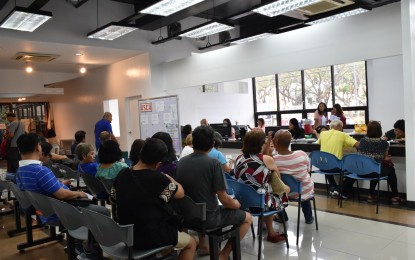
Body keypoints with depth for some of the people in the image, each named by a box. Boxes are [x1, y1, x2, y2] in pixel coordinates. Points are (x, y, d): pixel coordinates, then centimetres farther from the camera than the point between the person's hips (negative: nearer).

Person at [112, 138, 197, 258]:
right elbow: (180, 193, -9)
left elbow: (113, 198, 12)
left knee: (169, 227, 32)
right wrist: (170, 179, 9)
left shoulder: (122, 174, -5)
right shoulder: (157, 178, -24)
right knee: (191, 243, 17)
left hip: (127, 235, 7)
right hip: (151, 236, -7)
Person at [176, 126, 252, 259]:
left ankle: (202, 246, 37)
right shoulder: (213, 163, -20)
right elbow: (223, 199, -18)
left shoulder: (180, 162, -3)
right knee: (247, 218, 14)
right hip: (209, 217, -6)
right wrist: (236, 204, 4)